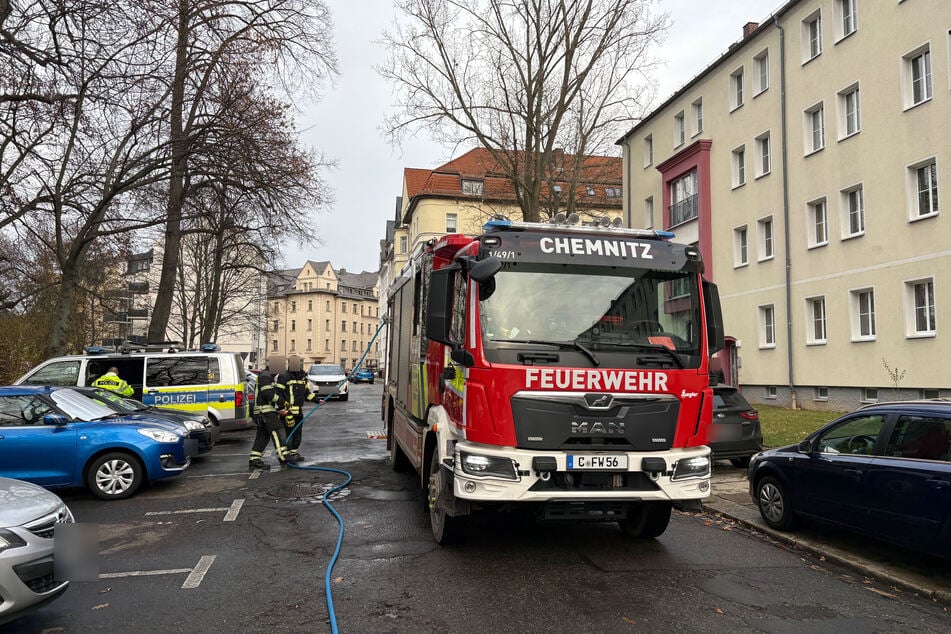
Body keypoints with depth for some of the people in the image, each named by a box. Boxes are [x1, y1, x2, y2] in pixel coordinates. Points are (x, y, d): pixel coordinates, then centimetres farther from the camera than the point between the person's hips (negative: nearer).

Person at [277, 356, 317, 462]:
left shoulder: (302, 378, 13)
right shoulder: (284, 378, -10)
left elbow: (307, 393, 20)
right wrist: (283, 407, -18)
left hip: (299, 412, 8)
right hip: (288, 411, -8)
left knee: (297, 433, 15)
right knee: (288, 433, -6)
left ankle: (294, 452, 26)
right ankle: (287, 454, 1)